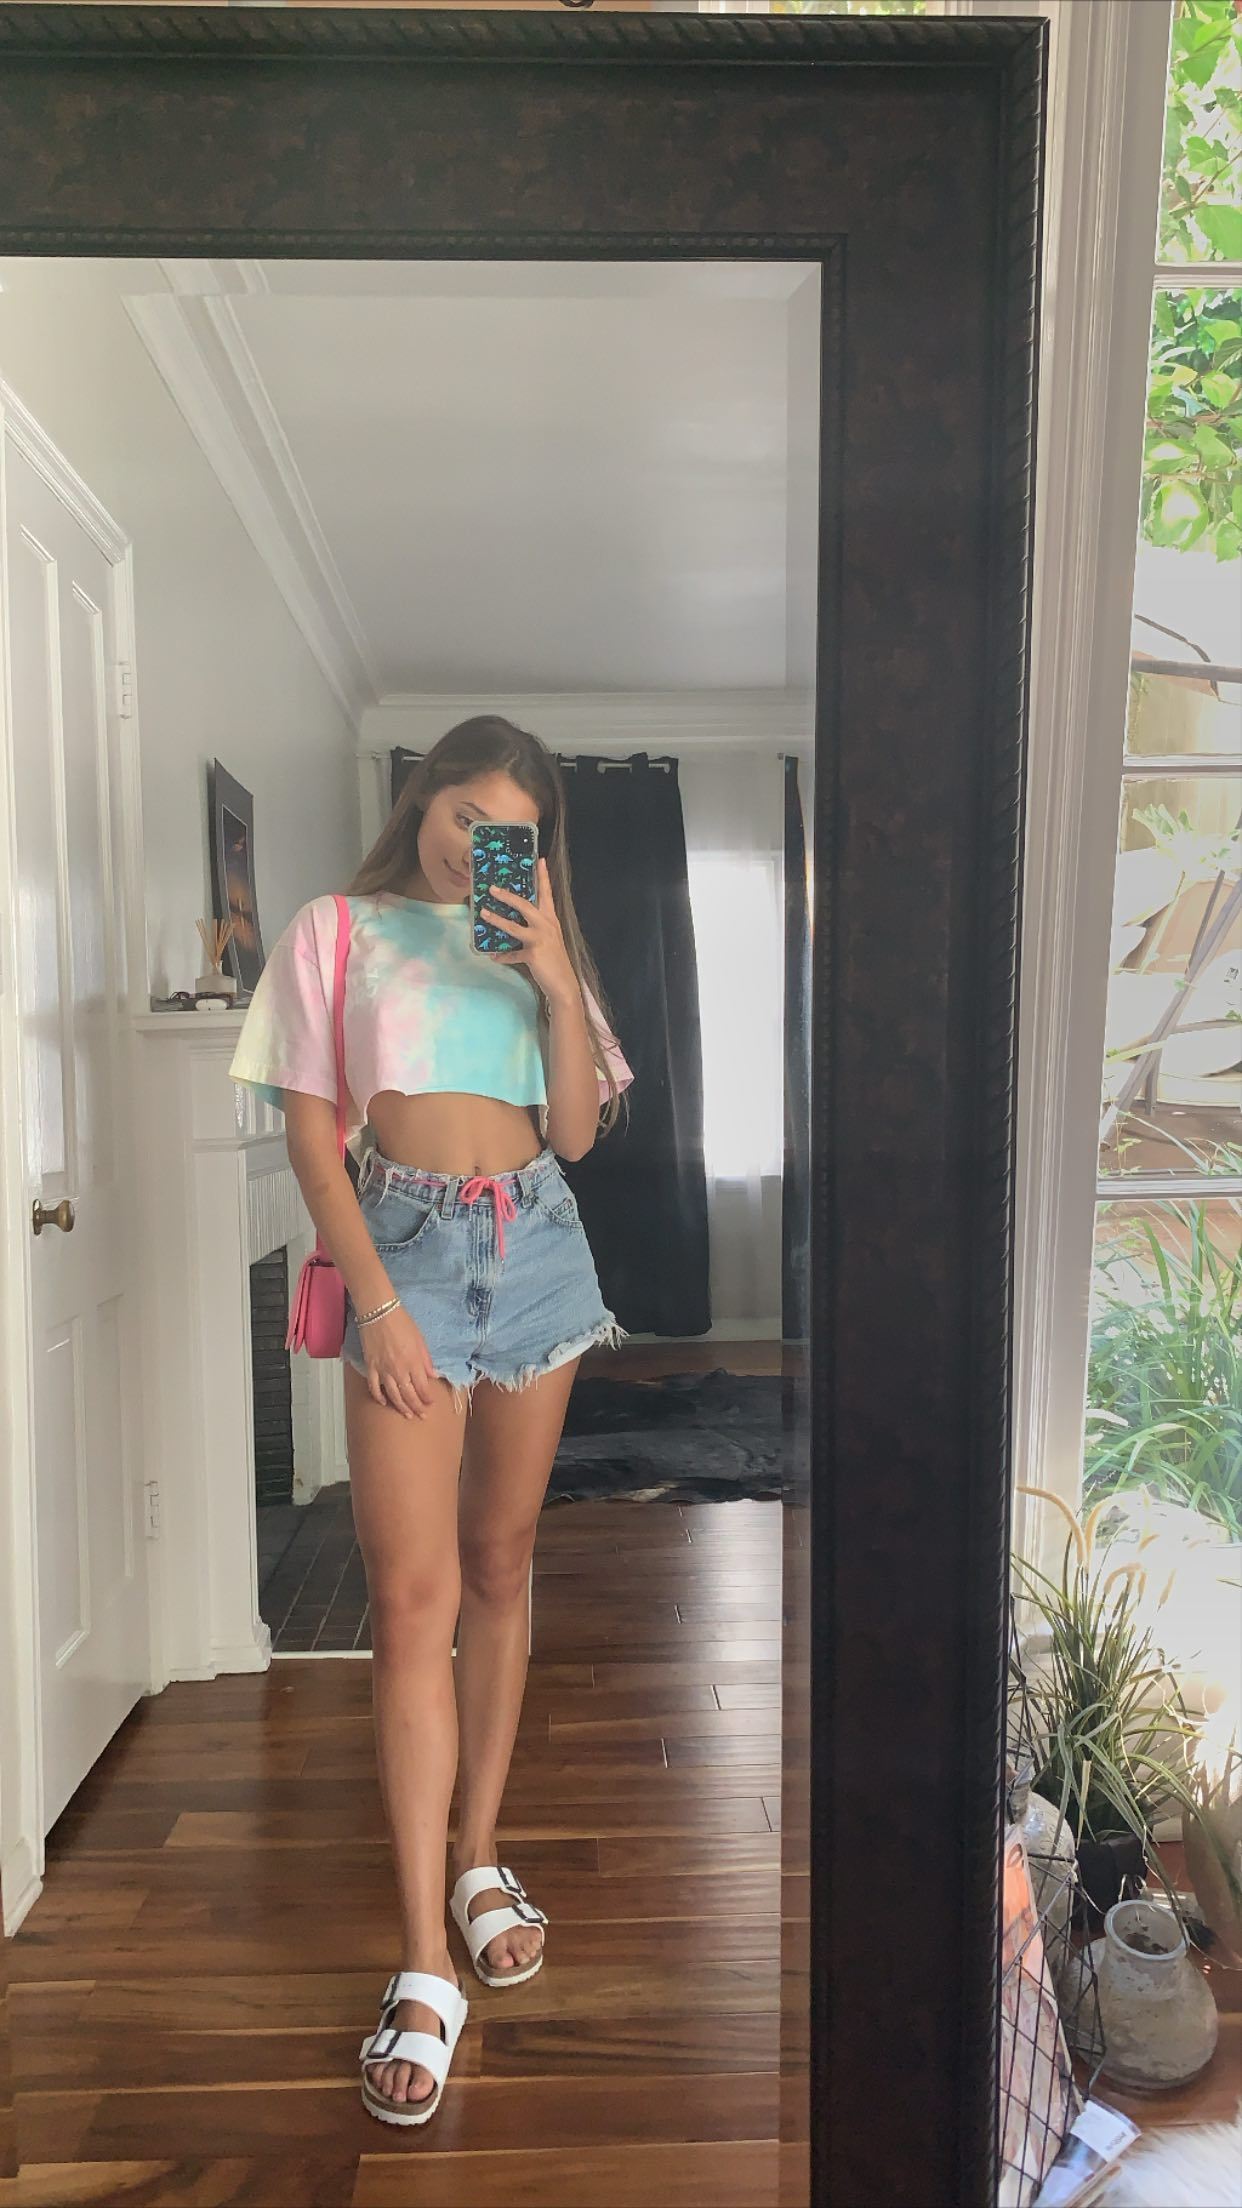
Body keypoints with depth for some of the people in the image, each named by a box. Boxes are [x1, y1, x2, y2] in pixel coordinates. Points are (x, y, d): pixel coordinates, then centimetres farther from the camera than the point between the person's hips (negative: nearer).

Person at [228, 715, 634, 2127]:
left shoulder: (531, 946, 15)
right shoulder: (335, 936, 4)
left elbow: (575, 1131, 6)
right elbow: (310, 1131, -3)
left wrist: (557, 981, -6)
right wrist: (375, 1300, -12)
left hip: (536, 1242, 4)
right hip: (408, 1237, -4)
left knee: (499, 1562, 11)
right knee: (412, 1590, -8)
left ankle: (477, 1859, 28)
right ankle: (424, 1967, 2)